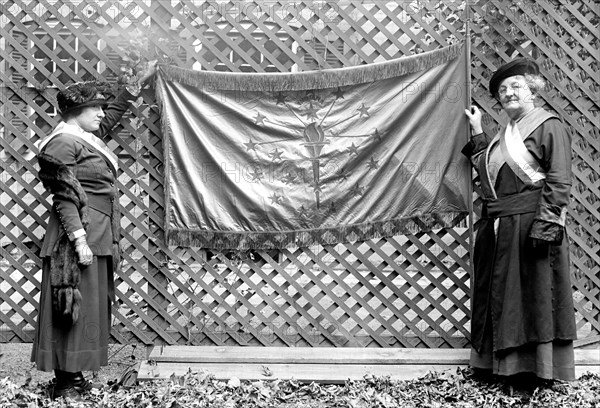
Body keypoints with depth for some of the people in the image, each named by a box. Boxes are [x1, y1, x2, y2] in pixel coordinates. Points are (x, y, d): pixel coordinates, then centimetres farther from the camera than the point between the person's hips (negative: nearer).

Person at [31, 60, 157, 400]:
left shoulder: (89, 136, 14)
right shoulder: (63, 144, -12)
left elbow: (117, 110, 31)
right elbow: (64, 198, -18)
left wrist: (141, 80, 34)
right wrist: (80, 240, -23)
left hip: (99, 237, 10)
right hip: (80, 237, -10)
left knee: (93, 306, 11)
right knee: (77, 307, -6)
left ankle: (75, 375, 18)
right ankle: (66, 383, 2)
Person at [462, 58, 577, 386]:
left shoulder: (549, 127, -6)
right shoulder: (504, 134, 19)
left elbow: (558, 183, -14)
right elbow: (486, 169, 18)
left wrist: (545, 225, -22)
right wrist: (477, 132, 23)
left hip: (529, 224, -8)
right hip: (496, 229, 8)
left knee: (531, 295, -2)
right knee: (498, 294, 12)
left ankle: (537, 368, 8)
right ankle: (500, 364, 23)